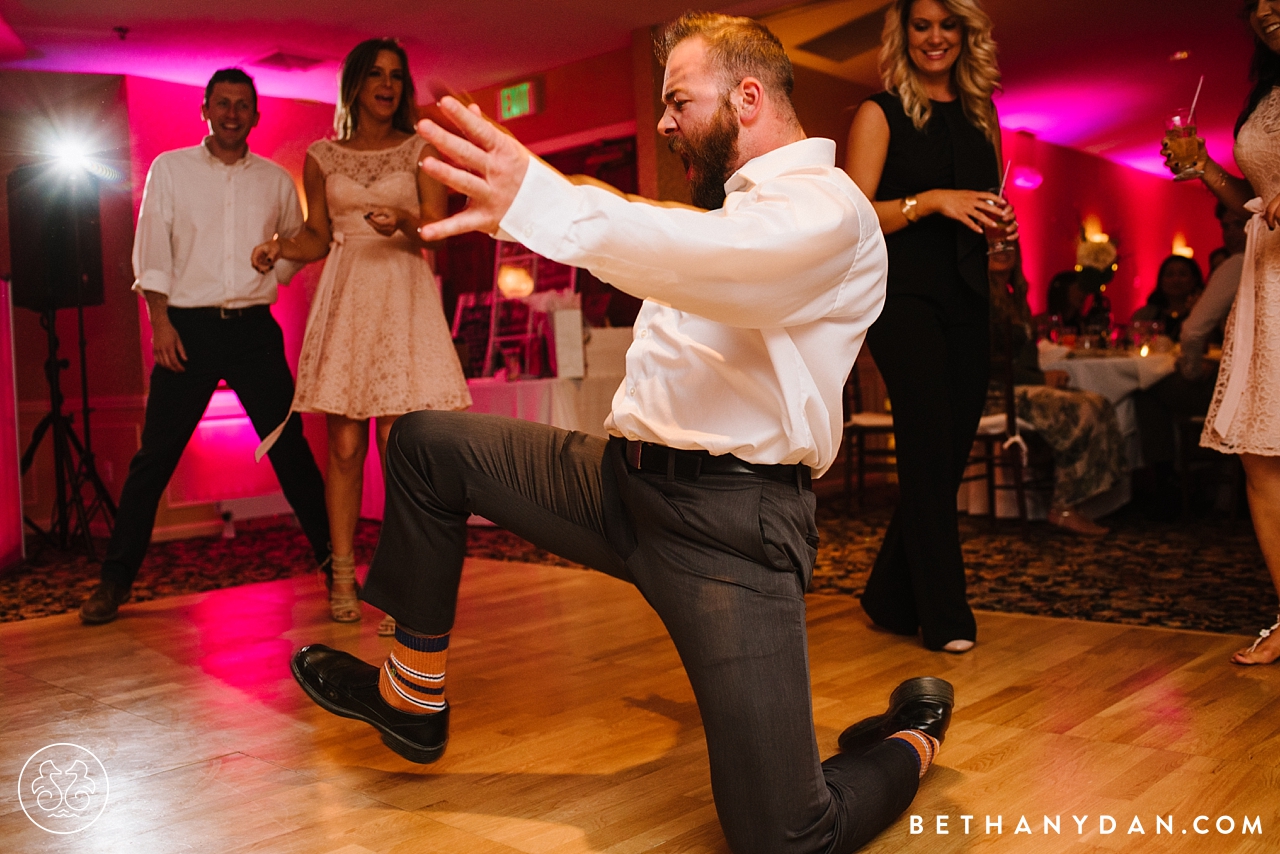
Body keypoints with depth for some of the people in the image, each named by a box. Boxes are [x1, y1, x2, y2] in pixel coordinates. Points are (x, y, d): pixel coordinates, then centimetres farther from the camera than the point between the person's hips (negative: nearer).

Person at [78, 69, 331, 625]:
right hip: (189, 326, -1)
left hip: (254, 328, 1)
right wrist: (160, 320, -6)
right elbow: (152, 250, 2)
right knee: (155, 455, 0)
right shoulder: (170, 168, 6)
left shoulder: (275, 179, 10)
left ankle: (331, 557, 13)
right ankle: (116, 579, 10)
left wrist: (268, 279, 1)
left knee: (290, 447, 2)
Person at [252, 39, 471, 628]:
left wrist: (404, 221, -19)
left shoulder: (419, 151, 9)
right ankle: (342, 577, 8)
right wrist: (280, 247, -5)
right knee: (345, 445, -1)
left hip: (403, 299, -1)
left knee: (398, 444, -9)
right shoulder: (321, 158, 13)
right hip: (343, 299, 2)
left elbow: (439, 231, 2)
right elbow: (318, 238, 16)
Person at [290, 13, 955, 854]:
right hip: (624, 478, 9)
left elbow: (733, 264, -34)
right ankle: (412, 697, 19)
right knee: (427, 442, 5)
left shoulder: (825, 204, -11)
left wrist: (544, 205, -47)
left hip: (727, 524, -9)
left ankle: (913, 737, 21)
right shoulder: (738, 203, 21)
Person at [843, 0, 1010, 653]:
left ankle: (891, 599, 22)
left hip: (967, 303, 6)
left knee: (949, 451, 7)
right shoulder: (880, 113, 1)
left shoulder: (980, 117, 17)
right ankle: (944, 616, 1)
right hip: (904, 298, -6)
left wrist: (1002, 220, 4)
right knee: (931, 448, -9)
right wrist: (931, 200, -17)